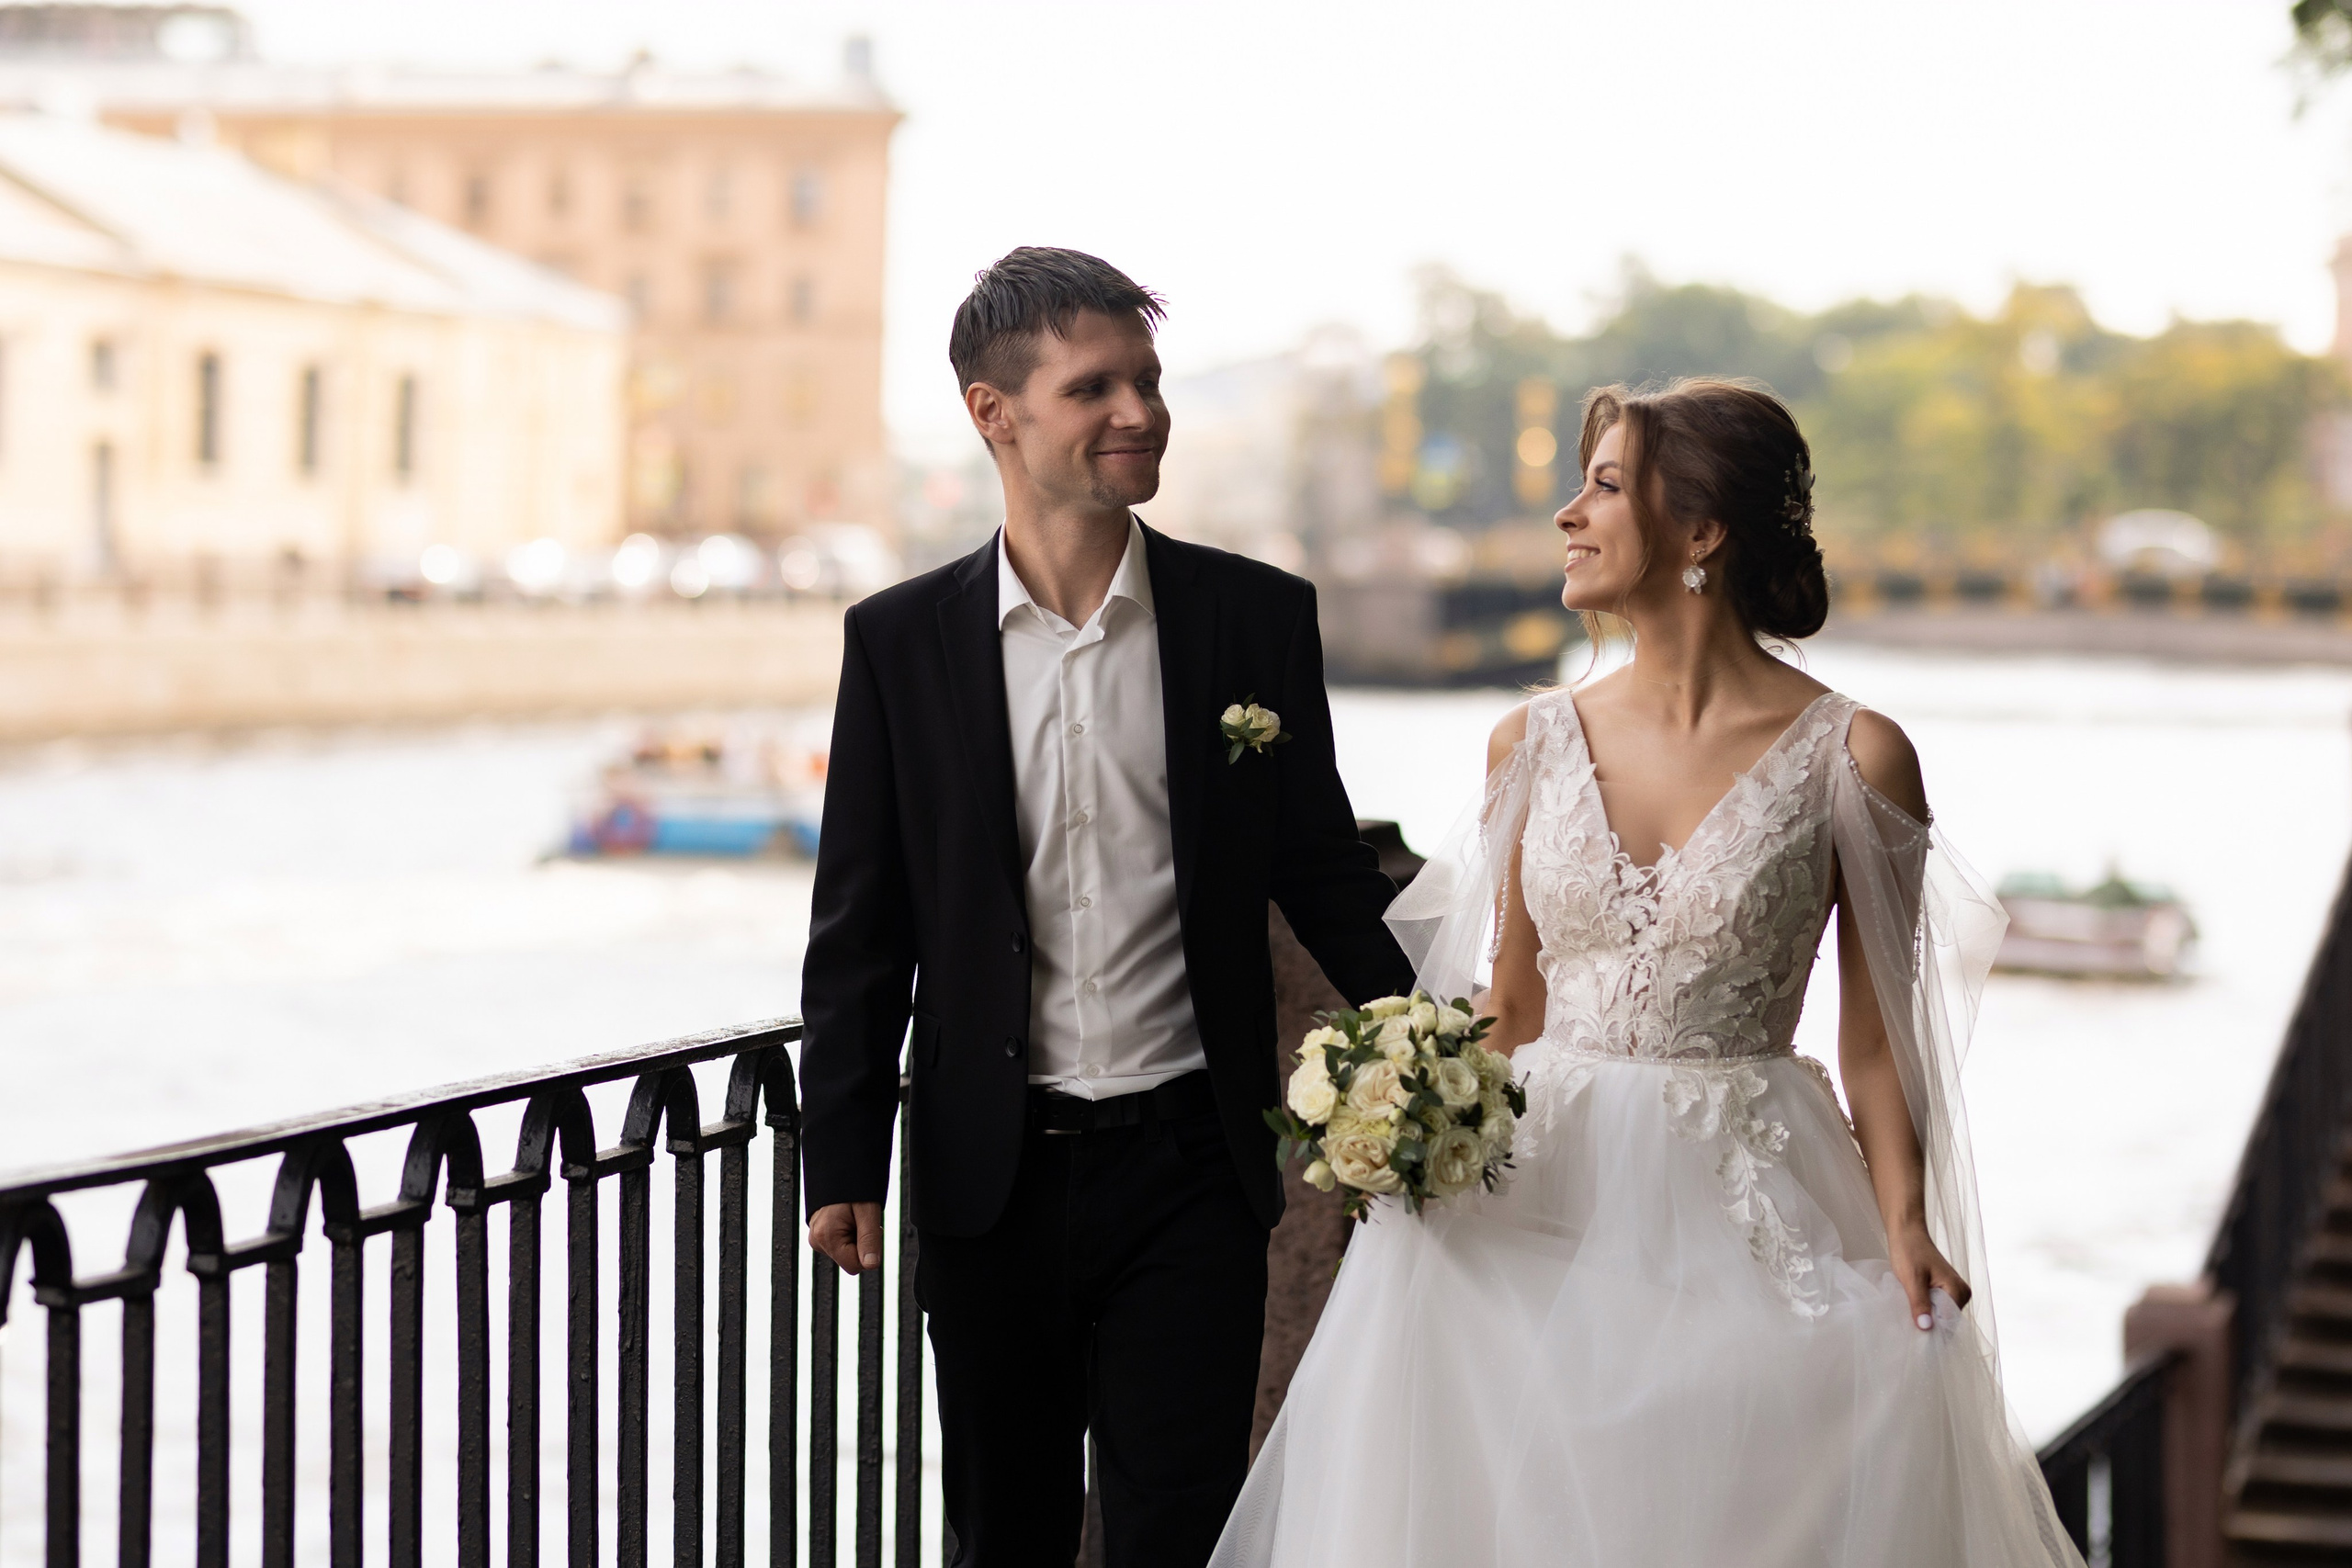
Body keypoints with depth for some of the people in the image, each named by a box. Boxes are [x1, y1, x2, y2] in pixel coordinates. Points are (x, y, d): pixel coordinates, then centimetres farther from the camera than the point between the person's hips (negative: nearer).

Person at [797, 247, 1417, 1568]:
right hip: (992, 1179, 1)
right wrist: (842, 1164, 1)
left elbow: (1324, 873, 8)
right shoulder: (902, 642, 1)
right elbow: (862, 927, 4)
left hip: (1189, 1165, -1)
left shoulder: (1258, 618, 1)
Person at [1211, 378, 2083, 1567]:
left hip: (1748, 1208, -3)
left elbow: (1875, 1038, -2)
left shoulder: (1852, 757, -5)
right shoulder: (1534, 746, 6)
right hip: (1546, 1202, 3)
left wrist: (1907, 1232, -14)